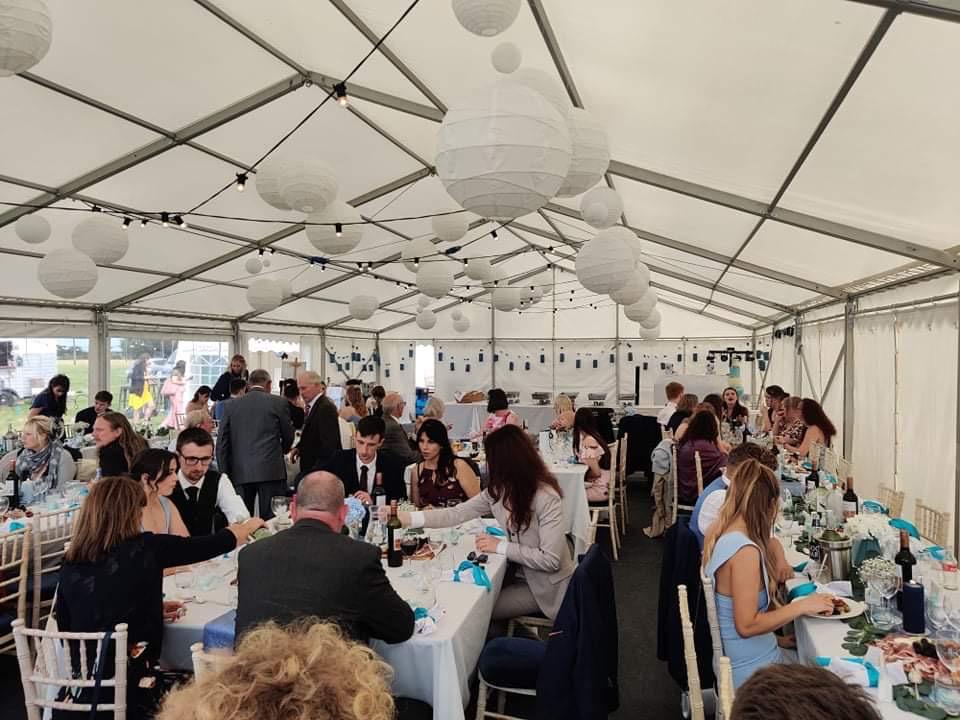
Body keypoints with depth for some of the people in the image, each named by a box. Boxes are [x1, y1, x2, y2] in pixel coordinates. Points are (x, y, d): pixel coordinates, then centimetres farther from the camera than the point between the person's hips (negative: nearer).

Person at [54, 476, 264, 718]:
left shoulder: (70, 563, 2)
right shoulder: (145, 549, -12)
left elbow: (65, 626, 16)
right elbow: (211, 545, 0)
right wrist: (251, 525, 21)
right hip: (129, 689, -6)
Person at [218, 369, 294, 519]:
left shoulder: (231, 405, 8)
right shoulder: (279, 402, 0)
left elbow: (222, 442, 8)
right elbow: (288, 436, 8)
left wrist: (224, 472, 13)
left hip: (240, 472, 3)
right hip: (271, 471, -3)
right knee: (271, 518, 0)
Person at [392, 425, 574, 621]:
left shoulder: (546, 497, -27)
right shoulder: (498, 489, -5)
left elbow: (550, 559, -28)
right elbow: (458, 514, -4)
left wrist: (501, 547, -22)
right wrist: (408, 518, -12)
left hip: (546, 585, -6)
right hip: (517, 573, 6)